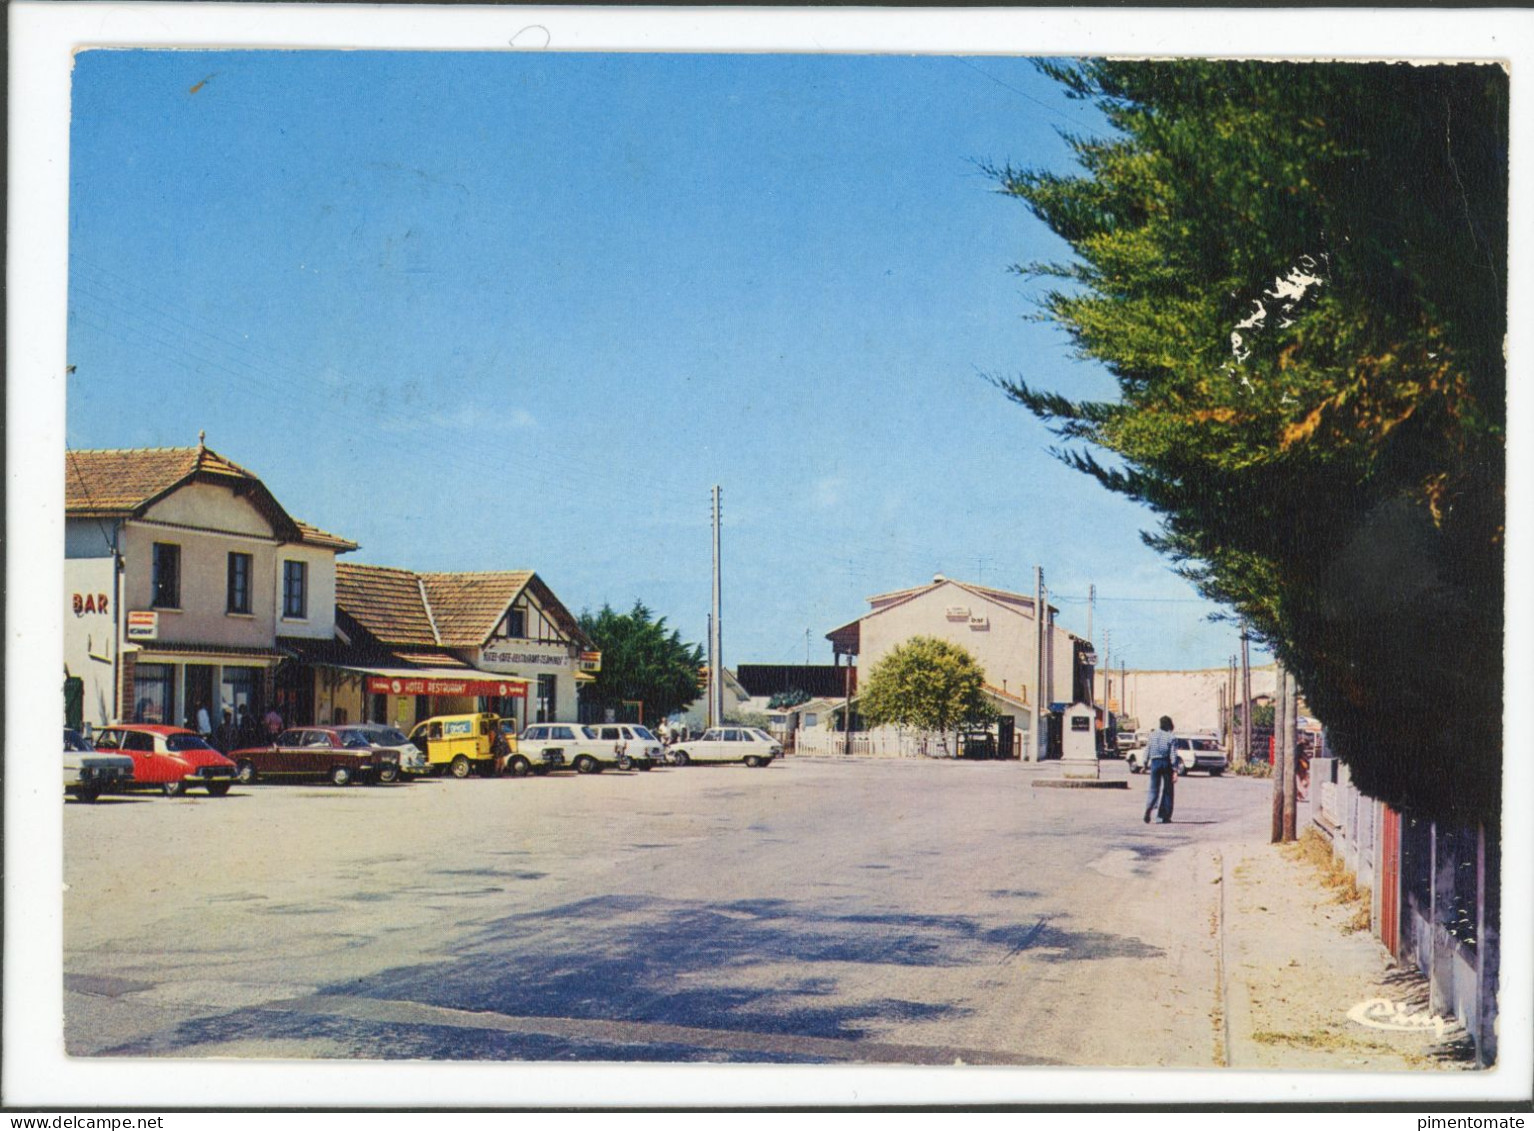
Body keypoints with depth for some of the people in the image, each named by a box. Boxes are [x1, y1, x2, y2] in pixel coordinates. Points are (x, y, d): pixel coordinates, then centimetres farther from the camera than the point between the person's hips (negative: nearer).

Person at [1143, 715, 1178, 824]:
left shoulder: (1152, 735, 4)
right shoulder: (1171, 738, -5)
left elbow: (1147, 750, 6)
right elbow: (1173, 755, -10)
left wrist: (1146, 764, 15)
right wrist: (1175, 771, -11)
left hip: (1155, 763, 2)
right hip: (1166, 763, -2)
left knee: (1154, 789, 9)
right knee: (1167, 790, 8)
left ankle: (1149, 807, -20)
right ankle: (1164, 816, 7)